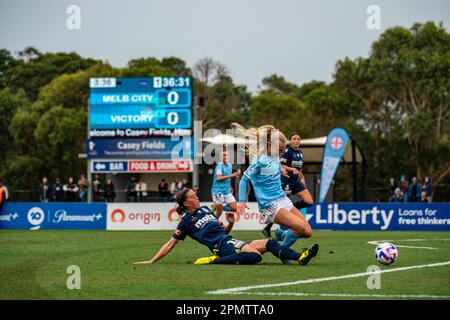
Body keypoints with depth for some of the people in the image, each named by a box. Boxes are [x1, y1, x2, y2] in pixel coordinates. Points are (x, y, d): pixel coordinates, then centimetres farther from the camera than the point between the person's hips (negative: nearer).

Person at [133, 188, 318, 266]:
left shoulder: (205, 209, 22)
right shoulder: (186, 222, 1)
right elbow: (170, 244, 3)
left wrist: (230, 223, 6)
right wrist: (152, 261, -1)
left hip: (230, 241, 8)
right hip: (222, 247, -7)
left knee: (269, 243, -7)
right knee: (255, 255, -34)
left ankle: (300, 257, -19)